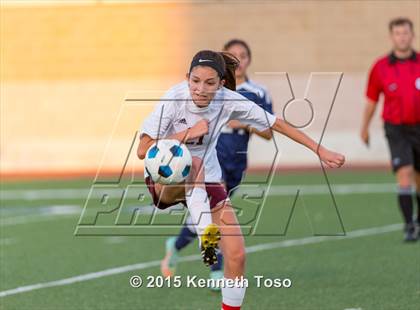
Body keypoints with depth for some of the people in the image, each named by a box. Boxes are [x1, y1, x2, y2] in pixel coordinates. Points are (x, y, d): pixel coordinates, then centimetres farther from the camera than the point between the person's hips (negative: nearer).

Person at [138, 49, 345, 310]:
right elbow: (143, 151, -25)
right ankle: (205, 235, -46)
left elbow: (276, 123, -6)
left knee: (237, 255, -7)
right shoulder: (173, 100, -24)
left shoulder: (229, 101, -16)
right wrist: (188, 133, -31)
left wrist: (320, 151, -7)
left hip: (208, 181, 3)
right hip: (165, 181, -3)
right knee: (193, 164, -40)